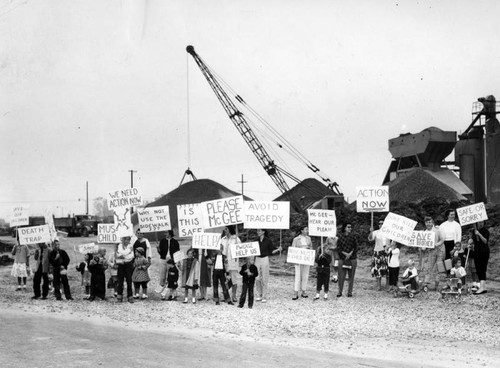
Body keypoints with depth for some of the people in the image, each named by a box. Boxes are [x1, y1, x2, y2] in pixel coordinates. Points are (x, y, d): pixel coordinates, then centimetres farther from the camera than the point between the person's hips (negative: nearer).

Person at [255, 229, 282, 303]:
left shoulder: (268, 241, -3)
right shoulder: (256, 241, 8)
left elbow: (271, 252, 1)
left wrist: (278, 250, -13)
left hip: (265, 259, -4)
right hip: (257, 259, 4)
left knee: (264, 279, -3)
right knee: (257, 279, 1)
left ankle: (264, 297, 2)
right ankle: (259, 296, 11)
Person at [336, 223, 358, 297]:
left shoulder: (353, 236, 3)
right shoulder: (340, 236, 2)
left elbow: (355, 247, 3)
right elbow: (338, 247, 1)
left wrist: (350, 254, -9)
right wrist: (345, 253, -11)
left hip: (352, 259, 0)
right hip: (342, 259, 0)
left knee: (351, 276, 2)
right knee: (341, 276, -1)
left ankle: (350, 292, 10)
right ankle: (340, 291, 8)